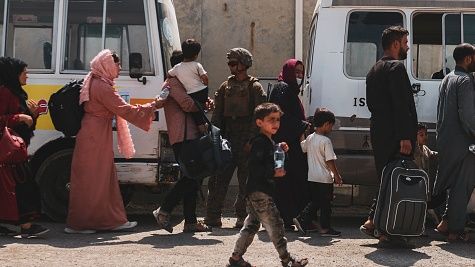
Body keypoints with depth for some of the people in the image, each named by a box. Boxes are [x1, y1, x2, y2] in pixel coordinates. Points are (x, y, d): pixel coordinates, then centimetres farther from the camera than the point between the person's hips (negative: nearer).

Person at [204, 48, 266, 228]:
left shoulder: (254, 87, 2)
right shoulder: (225, 86, 17)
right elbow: (217, 114, 14)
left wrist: (252, 140, -14)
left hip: (246, 139, -4)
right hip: (227, 138, 4)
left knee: (246, 180, 0)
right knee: (219, 178, 0)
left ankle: (242, 216, 8)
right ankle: (213, 216, 3)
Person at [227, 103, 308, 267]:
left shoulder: (269, 142, 17)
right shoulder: (259, 142, -15)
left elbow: (271, 163, 24)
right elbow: (254, 167, -23)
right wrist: (274, 173, -25)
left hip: (255, 192, 11)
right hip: (259, 192, -11)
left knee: (251, 225, 14)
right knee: (275, 225, -3)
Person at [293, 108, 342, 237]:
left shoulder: (309, 138, 3)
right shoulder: (326, 141, -17)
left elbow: (302, 148, 22)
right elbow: (330, 161, -17)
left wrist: (302, 134, 34)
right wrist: (337, 176, -11)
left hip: (312, 177, 7)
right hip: (324, 178, -7)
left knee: (314, 202, 18)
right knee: (326, 204, 5)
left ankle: (302, 220, 8)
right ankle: (325, 228, 11)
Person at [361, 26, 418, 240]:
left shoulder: (374, 71, 20)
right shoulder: (396, 67, -11)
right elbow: (401, 106, -18)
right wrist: (406, 137, -21)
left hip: (379, 134, 9)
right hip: (395, 136, -9)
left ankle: (372, 222, 14)